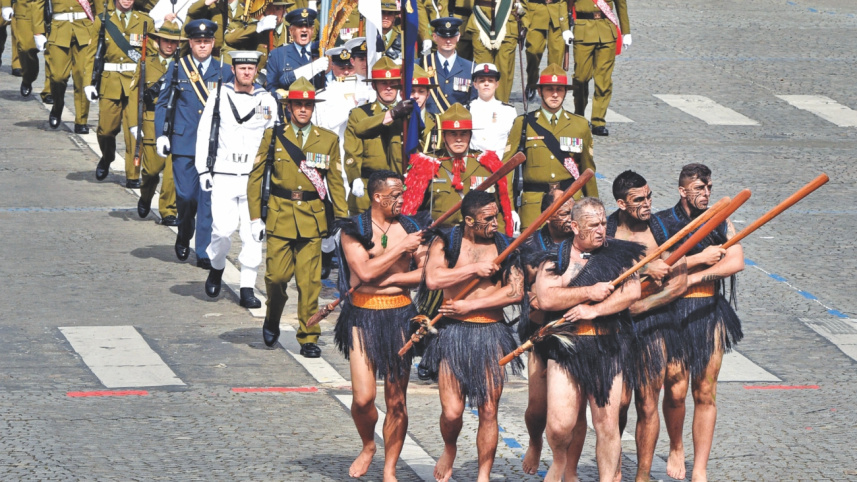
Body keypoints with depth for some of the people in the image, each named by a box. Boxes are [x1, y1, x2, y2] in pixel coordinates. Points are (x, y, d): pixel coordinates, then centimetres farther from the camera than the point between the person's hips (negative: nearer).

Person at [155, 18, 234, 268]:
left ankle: (204, 252, 1)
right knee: (186, 196, -2)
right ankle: (184, 236, 26)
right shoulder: (177, 69, 6)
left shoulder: (224, 73, 8)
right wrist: (161, 135, -2)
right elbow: (162, 104, 7)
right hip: (183, 144, 0)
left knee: (208, 200, -4)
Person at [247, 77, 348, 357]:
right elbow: (256, 177, 7)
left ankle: (309, 338, 7)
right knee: (277, 276, -3)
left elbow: (335, 183, 10)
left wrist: (342, 220, 4)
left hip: (312, 218, 0)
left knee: (310, 281, -3)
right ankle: (273, 320, 26)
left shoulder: (328, 140, 7)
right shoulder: (273, 137, 5)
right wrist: (256, 217, 1)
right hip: (279, 216, 0)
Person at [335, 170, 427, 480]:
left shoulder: (410, 228, 8)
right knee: (363, 398, -10)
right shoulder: (353, 230, -2)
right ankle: (368, 446, 20)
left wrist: (385, 279, -8)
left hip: (400, 315, 2)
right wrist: (401, 248, -10)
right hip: (362, 317, -2)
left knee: (396, 401, 2)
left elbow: (426, 273, 1)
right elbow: (365, 271, -15)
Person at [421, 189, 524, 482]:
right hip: (454, 334, -2)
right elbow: (433, 279, -15)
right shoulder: (445, 243, 1)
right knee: (452, 411, -7)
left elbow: (516, 291, -4)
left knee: (488, 412, 1)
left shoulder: (504, 246, 5)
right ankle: (450, 448, 26)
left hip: (491, 334, 2)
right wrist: (475, 269, -14)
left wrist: (471, 305, -9)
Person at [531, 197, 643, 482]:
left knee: (607, 423, -2)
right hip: (565, 348, -1)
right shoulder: (555, 257, 4)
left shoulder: (619, 254, 9)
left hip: (607, 349, 1)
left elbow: (633, 291, -3)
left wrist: (594, 310, -12)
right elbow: (545, 298, -9)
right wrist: (589, 292, -10)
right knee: (560, 425, -8)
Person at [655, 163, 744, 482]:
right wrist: (701, 259, -14)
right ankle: (676, 449, 21)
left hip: (710, 311, 3)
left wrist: (693, 278, -13)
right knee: (676, 390, -7)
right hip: (673, 312, -3)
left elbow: (736, 262, -6)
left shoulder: (720, 222, 8)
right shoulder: (661, 223, -1)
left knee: (705, 393, 1)